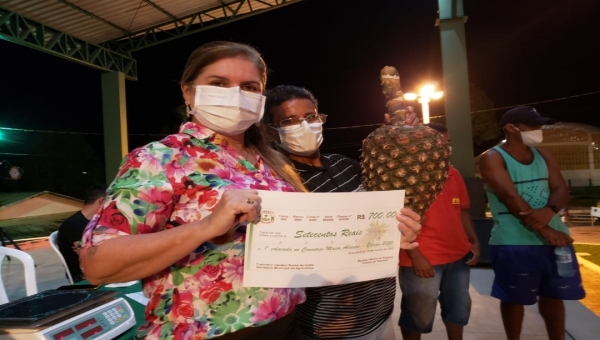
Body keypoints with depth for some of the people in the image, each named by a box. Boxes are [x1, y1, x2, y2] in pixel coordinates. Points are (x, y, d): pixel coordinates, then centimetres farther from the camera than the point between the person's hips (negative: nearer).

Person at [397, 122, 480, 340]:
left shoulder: (454, 173, 11)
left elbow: (462, 210, 18)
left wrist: (474, 242, 9)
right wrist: (415, 256, -17)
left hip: (458, 255, 7)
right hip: (423, 259, -7)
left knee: (459, 307, 21)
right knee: (420, 316, 6)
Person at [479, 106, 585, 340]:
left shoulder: (543, 155, 12)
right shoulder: (492, 158, -8)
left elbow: (562, 189, 5)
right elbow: (510, 197, -18)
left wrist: (549, 211, -18)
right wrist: (545, 231, -21)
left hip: (554, 236, 6)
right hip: (514, 242, -5)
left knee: (554, 295, 14)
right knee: (514, 298, 5)